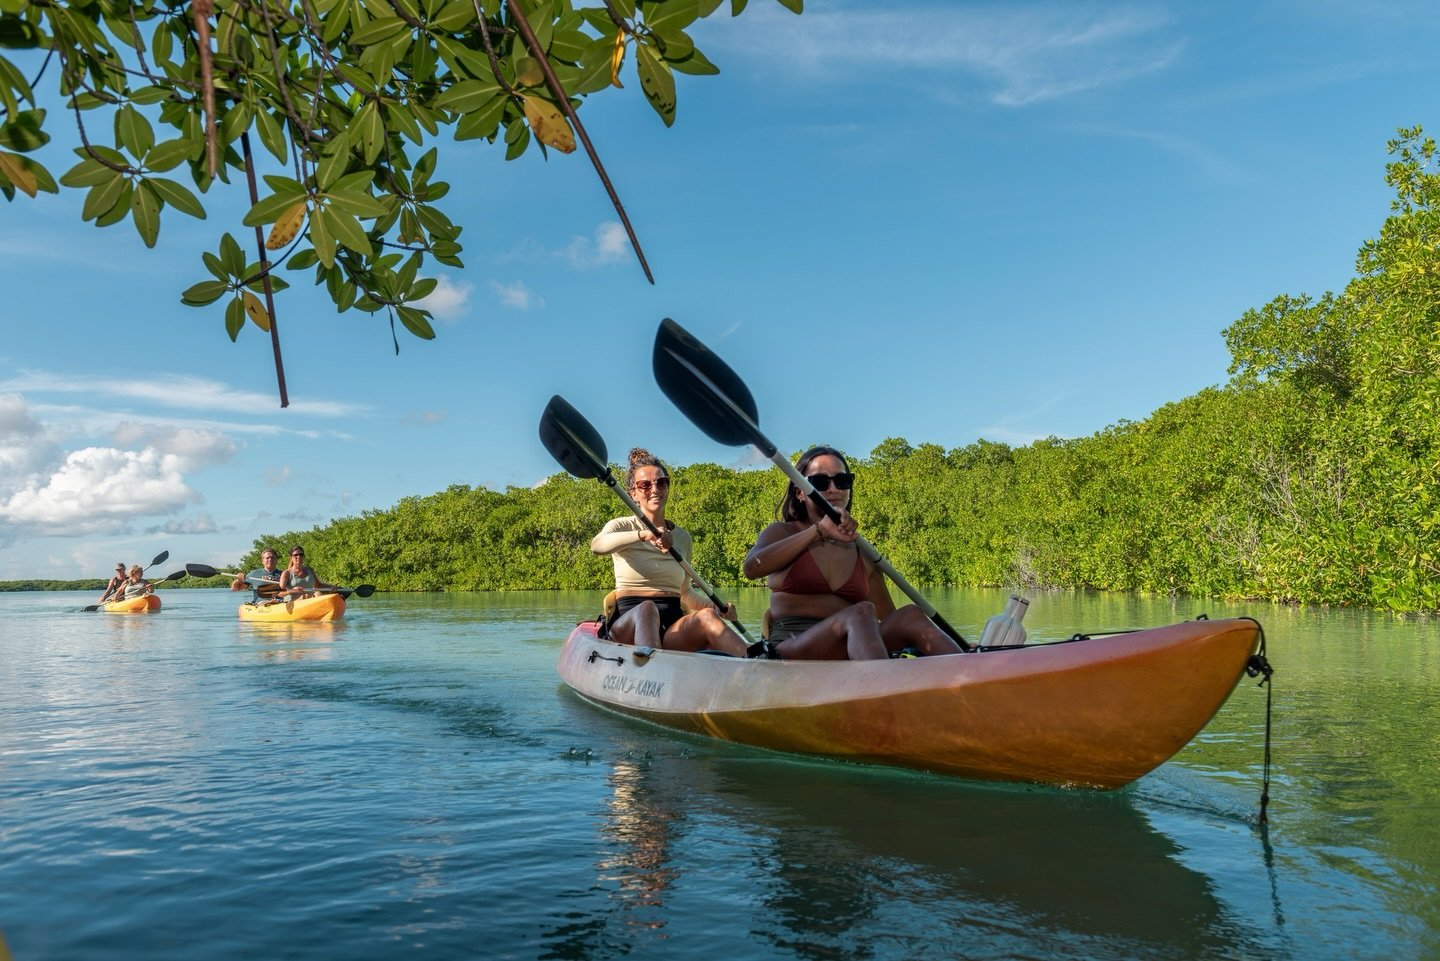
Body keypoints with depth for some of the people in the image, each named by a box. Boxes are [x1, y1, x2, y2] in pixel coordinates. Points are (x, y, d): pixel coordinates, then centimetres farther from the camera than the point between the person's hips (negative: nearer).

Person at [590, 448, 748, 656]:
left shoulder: (683, 537, 19)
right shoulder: (623, 526, 6)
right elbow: (597, 545, -19)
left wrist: (716, 606, 6)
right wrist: (643, 535, -34)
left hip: (674, 627, 3)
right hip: (629, 624, -3)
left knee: (706, 615, -30)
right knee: (647, 609, -39)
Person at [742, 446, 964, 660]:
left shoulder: (863, 554, 19)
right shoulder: (782, 533, 9)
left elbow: (889, 619, 18)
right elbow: (751, 568, -14)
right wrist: (819, 531, -17)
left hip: (849, 653, 4)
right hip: (789, 653, -4)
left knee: (910, 615, -20)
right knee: (861, 613, -30)